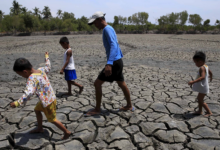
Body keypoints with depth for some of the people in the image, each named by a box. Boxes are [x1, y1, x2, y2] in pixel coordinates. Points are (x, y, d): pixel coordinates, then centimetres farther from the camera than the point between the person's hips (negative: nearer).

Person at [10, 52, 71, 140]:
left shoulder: (32, 78, -28)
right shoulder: (41, 70, -5)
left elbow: (29, 93, -41)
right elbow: (48, 67, 18)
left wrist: (17, 103, -37)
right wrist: (47, 57, 34)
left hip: (48, 102, -9)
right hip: (50, 98, 9)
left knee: (52, 119, 9)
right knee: (37, 110, 28)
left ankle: (66, 132, 23)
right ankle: (40, 128, 45)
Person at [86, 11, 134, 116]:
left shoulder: (107, 29, -14)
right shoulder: (109, 29, 16)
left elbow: (113, 46, -28)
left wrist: (109, 64, -38)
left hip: (114, 62, -10)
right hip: (118, 61, 10)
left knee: (97, 84, -4)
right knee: (122, 84, 18)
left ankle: (97, 109, 8)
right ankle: (129, 106, 32)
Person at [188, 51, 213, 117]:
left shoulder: (202, 68, -25)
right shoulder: (206, 66, 6)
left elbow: (203, 77, -39)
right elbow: (210, 73, 24)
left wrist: (193, 81, -45)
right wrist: (211, 78, 45)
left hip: (203, 88, -10)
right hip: (202, 87, 10)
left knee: (201, 101, 1)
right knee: (199, 98, 21)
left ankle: (209, 112, 13)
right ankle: (200, 111, 32)